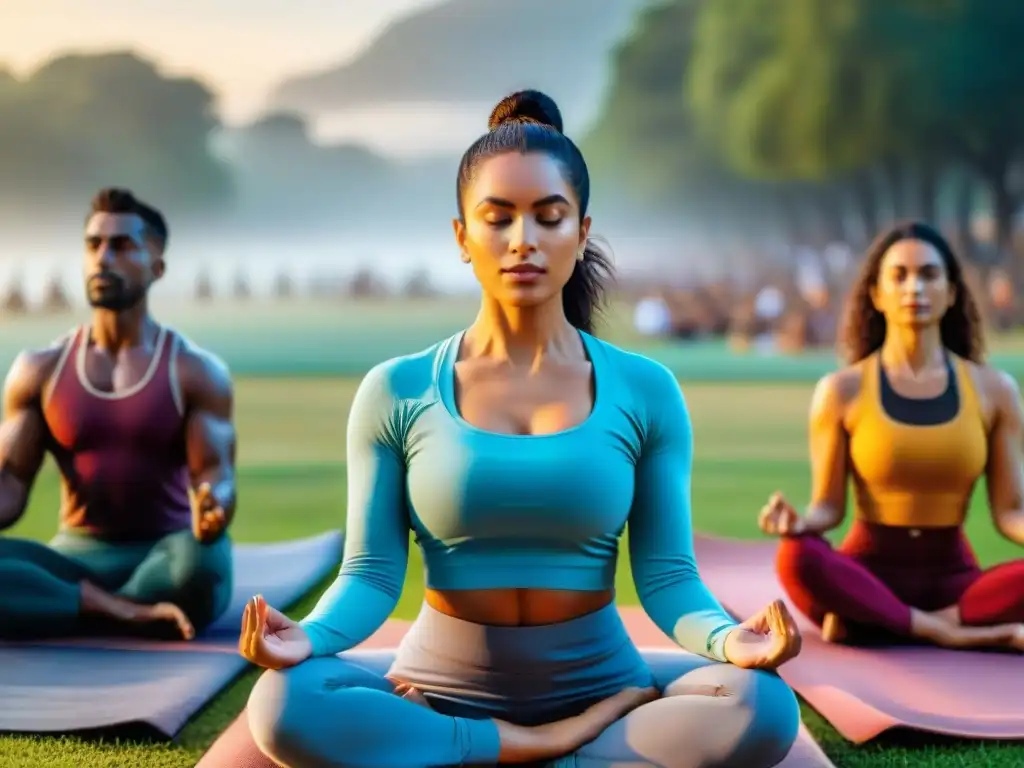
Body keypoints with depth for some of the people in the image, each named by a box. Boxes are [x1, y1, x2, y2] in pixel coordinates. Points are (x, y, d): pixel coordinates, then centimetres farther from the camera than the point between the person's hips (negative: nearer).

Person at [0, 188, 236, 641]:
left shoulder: (196, 371, -1)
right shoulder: (40, 369, 6)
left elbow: (214, 472, -11)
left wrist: (213, 508, -37)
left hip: (165, 561, -1)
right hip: (77, 557, 2)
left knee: (201, 557, -39)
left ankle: (92, 610, -14)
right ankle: (126, 611, -27)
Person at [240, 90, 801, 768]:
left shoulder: (644, 391, 0)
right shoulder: (397, 392, -1)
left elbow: (667, 576, -3)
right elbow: (372, 574, -4)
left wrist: (728, 638, -25)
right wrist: (308, 636, -26)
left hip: (598, 684, 0)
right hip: (444, 690, 0)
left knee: (763, 708, -29)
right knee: (286, 706, -30)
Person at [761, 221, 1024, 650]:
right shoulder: (843, 390, 0)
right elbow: (829, 507, 2)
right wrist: (799, 522, -22)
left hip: (952, 574, 2)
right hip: (869, 570, -1)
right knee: (799, 557, -36)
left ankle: (867, 620, -23)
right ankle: (948, 631, -25)